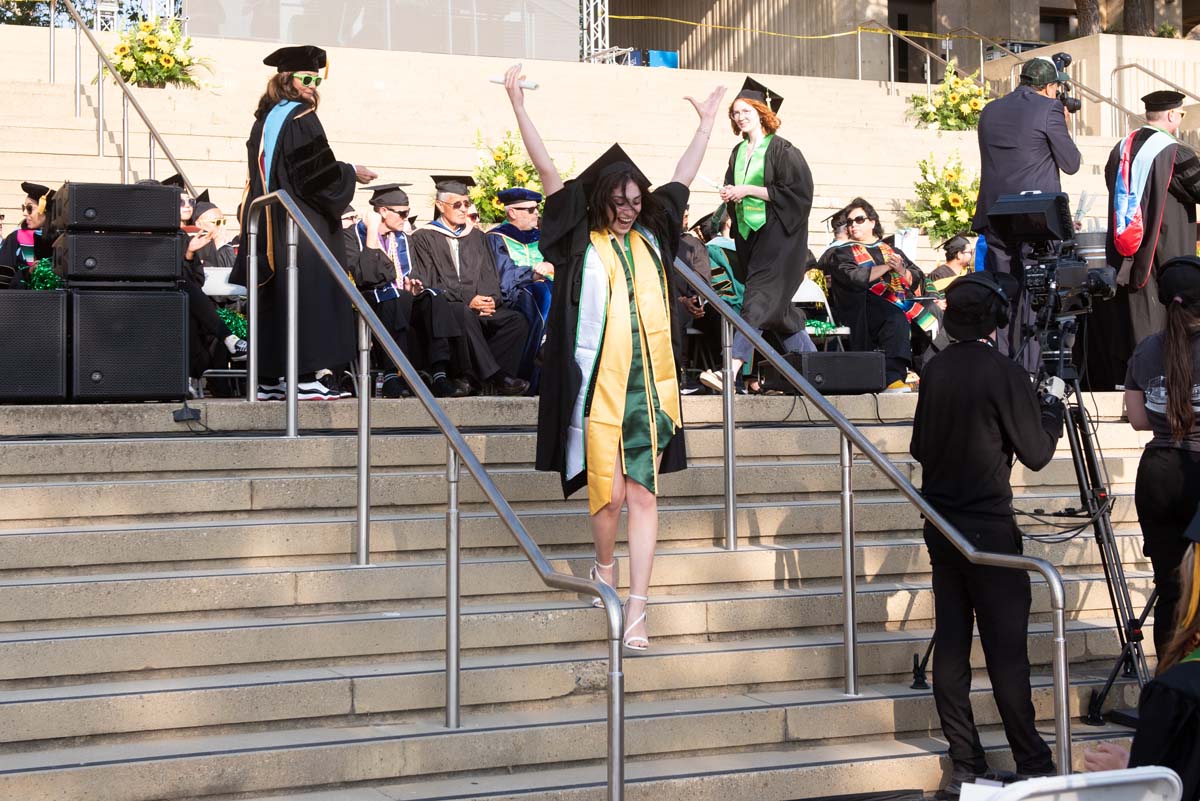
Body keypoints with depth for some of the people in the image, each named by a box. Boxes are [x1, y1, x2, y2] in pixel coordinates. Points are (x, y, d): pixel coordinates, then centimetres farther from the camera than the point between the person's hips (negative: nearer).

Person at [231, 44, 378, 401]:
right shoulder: (302, 117, -10)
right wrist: (351, 172, 1)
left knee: (273, 299, 9)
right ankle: (305, 379, -8)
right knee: (308, 295, -6)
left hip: (269, 224, 9)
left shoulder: (265, 118, 14)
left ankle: (269, 377, 11)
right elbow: (317, 173, -15)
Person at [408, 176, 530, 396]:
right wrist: (467, 301, -15)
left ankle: (479, 378, -30)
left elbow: (490, 277, 17)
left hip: (480, 306, 5)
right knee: (464, 315, -39)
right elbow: (427, 283, -4)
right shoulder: (425, 238, 6)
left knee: (516, 320, -23)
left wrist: (490, 300, -7)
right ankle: (493, 376, -41)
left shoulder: (477, 237, 23)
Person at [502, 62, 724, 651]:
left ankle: (636, 612, 3)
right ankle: (604, 569, 30)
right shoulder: (581, 241, 2)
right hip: (598, 383, -3)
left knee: (643, 493, 0)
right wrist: (518, 105, -3)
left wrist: (707, 121, 34)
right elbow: (548, 171, -1)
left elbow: (683, 177, 25)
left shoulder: (650, 237, 13)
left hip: (649, 383, 3)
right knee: (609, 491, -2)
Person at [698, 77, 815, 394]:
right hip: (749, 234, 8)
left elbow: (795, 192, -14)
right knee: (776, 304, 8)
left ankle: (732, 369, -28)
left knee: (758, 300, -17)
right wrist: (730, 194, 2)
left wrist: (748, 190, -15)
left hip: (778, 233, -8)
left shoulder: (782, 150, -6)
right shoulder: (738, 153, 15)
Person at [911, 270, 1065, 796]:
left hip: (941, 524, 6)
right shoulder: (1003, 374, -14)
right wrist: (1054, 404, 7)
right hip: (989, 527, -6)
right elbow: (1036, 454, -7)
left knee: (950, 643, 6)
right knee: (1006, 649, -3)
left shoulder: (936, 369, 5)